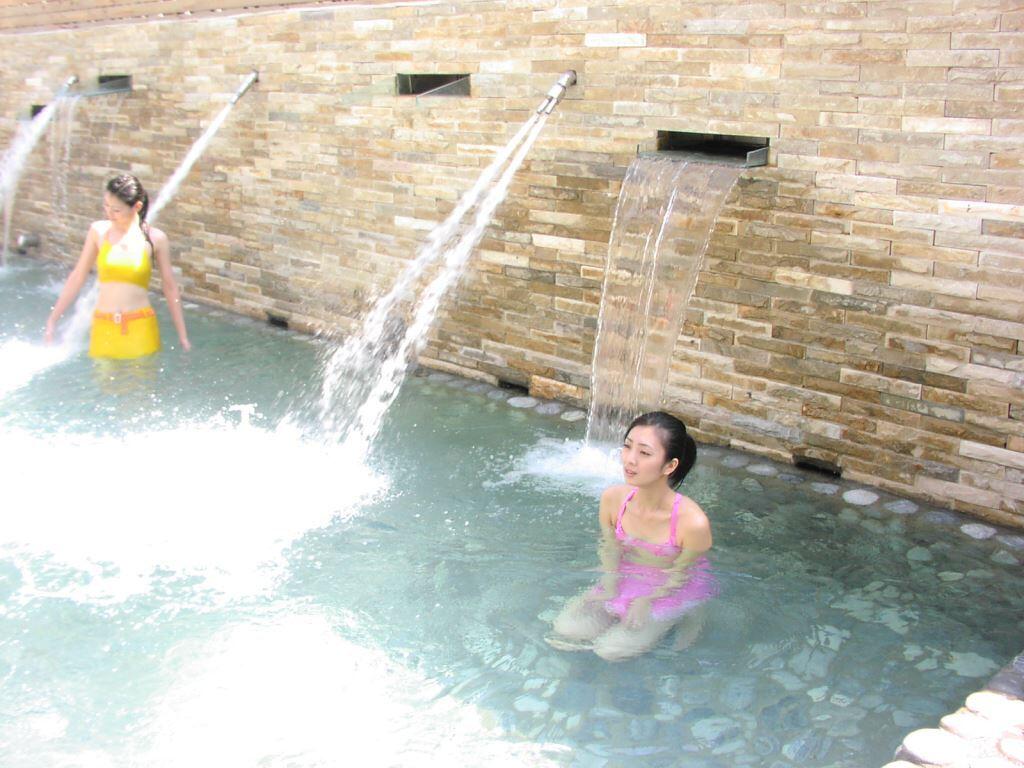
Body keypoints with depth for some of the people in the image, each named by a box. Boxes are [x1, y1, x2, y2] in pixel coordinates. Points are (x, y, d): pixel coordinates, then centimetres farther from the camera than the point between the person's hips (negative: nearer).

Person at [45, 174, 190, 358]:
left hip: (140, 328, -1)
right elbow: (77, 277, 8)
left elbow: (170, 287, 3)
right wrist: (53, 319, 10)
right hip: (103, 327, 2)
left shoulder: (155, 238, -4)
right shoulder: (98, 231, 0)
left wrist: (183, 336, 4)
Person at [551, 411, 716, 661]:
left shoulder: (693, 522, -32)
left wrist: (647, 600, -18)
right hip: (627, 579, 4)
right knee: (567, 629, -9)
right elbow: (609, 547, -1)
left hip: (673, 591, -4)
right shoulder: (613, 498, -19)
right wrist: (609, 588, -13)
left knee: (612, 650, -15)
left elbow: (681, 574, -14)